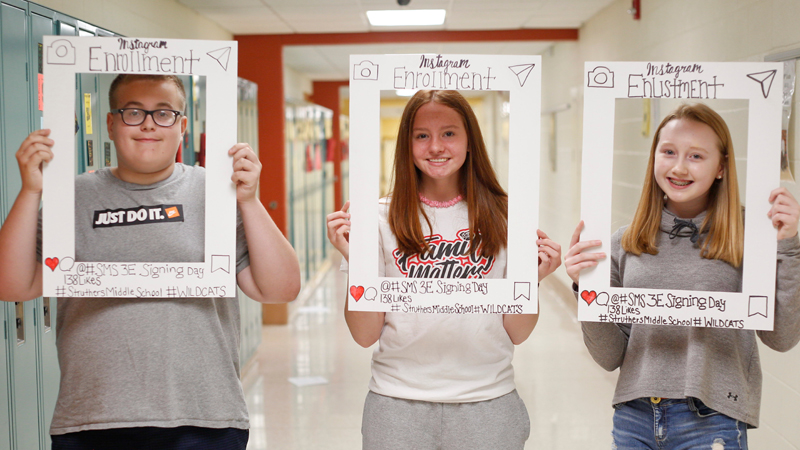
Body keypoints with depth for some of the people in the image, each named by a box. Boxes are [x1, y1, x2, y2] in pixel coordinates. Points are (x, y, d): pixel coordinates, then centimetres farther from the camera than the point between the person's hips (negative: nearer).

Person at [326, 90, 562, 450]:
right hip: (398, 402, 0)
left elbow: (517, 334, 2)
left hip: (486, 402, 1)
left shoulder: (502, 217, 0)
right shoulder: (382, 218, -2)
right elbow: (365, 335, -3)